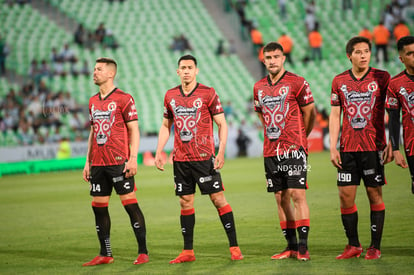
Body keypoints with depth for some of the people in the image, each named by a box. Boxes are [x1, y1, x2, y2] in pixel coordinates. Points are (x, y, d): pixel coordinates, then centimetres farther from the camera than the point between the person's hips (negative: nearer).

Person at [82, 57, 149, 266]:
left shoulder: (123, 98, -5)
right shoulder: (93, 101, 15)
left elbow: (134, 130, -7)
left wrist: (133, 158, -15)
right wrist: (88, 162, 16)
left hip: (119, 162, -7)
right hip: (98, 163, 7)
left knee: (130, 204, -5)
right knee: (98, 206, 6)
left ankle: (142, 252, 0)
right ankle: (105, 254, 13)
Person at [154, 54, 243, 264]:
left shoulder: (208, 93, -3)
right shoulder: (170, 96, 8)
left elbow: (222, 124, -2)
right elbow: (166, 126, 18)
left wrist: (221, 152, -12)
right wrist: (159, 152, 9)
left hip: (204, 158, -4)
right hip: (180, 159, 4)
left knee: (218, 199, -4)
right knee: (185, 203, 6)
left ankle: (234, 247, 1)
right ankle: (188, 252, 12)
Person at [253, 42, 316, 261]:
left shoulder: (296, 83, -4)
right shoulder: (259, 87, 11)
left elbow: (310, 113, 2)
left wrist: (298, 137, 8)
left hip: (294, 149, -5)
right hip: (271, 150, 5)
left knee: (297, 195, -10)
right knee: (281, 198, 7)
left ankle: (303, 246, -8)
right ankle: (291, 246, 13)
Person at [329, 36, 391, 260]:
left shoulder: (381, 78, 0)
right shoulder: (339, 81, 7)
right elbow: (334, 116, 9)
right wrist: (333, 148, 2)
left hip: (373, 147, -2)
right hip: (347, 148, 3)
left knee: (375, 195, 0)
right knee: (345, 196, 1)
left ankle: (375, 246, 8)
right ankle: (353, 245, 13)